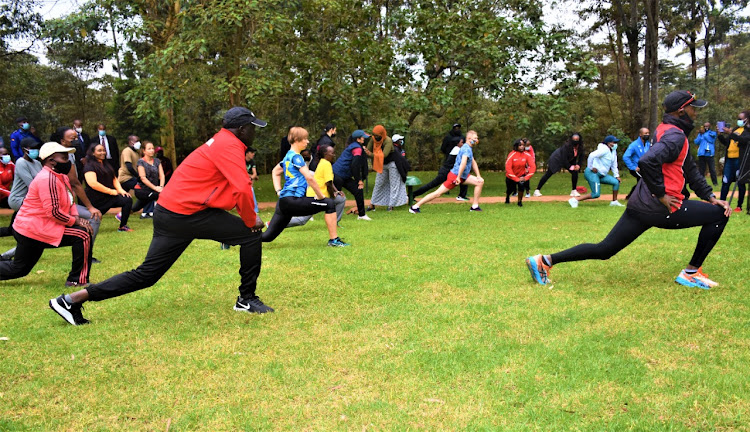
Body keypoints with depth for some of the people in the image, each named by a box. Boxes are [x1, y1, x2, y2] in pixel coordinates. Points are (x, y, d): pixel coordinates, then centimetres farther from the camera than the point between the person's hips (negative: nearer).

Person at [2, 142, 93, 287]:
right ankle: (78, 280, -11)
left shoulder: (61, 176, 12)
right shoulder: (47, 179, -21)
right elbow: (53, 212, -25)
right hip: (34, 229, -11)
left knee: (17, 269, 19)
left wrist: (76, 217, 0)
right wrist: (75, 221, -14)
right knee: (82, 235, -16)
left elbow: (70, 202, 18)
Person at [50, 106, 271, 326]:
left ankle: (72, 299, 12)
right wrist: (251, 220, -7)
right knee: (251, 234, -3)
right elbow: (243, 189, -21)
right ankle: (247, 299, 6)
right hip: (186, 215, -9)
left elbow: (235, 186, 22)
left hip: (168, 211, 9)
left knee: (146, 275, 10)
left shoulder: (219, 142, 20)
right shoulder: (230, 145, -11)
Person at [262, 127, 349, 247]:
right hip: (293, 200, -9)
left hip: (283, 201, 10)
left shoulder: (288, 156, 20)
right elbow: (309, 177, -18)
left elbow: (275, 172, 35)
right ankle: (333, 239, -1)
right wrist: (320, 196, -8)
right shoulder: (296, 157, -8)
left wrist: (279, 191, 23)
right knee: (329, 204, -3)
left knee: (267, 236, 9)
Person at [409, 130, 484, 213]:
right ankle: (415, 207, -6)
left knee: (480, 182, 6)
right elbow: (463, 163, -31)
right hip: (455, 175, -10)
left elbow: (473, 163, 23)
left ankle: (475, 206, 8)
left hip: (463, 176, 10)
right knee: (438, 193, -11)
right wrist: (458, 177, -32)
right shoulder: (466, 149, -16)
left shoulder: (469, 149, 15)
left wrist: (478, 176, 17)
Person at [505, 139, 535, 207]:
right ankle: (507, 197, 52)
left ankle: (520, 201, -4)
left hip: (521, 175, 0)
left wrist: (526, 177, -28)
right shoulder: (512, 154, -24)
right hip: (511, 177, 0)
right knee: (510, 189, 12)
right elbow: (508, 168, -28)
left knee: (521, 184, -27)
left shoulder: (527, 155, -18)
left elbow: (533, 166, -20)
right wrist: (517, 179, -29)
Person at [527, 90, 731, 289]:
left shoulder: (665, 130, 20)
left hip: (640, 205, 9)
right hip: (661, 209, -9)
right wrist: (661, 195, -20)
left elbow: (690, 170, 25)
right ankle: (691, 273, 8)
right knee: (719, 214, 4)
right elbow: (647, 161, -30)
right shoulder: (675, 136, -11)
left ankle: (545, 260, 5)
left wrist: (710, 197, 19)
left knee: (603, 250, 10)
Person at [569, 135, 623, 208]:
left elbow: (614, 165, 22)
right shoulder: (604, 149, -15)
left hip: (601, 175, 10)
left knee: (616, 182, 6)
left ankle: (614, 202, 19)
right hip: (592, 173, -10)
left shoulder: (613, 151, 16)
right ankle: (574, 199, -12)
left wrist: (616, 176, 13)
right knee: (596, 194, -16)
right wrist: (591, 167, -23)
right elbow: (592, 155, -29)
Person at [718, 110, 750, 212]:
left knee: (740, 183, 0)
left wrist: (730, 133, -24)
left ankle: (739, 206, 7)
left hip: (740, 160, -6)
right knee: (725, 182, 2)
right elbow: (726, 142, 21)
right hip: (729, 159, 6)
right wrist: (720, 135, 5)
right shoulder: (735, 129, 19)